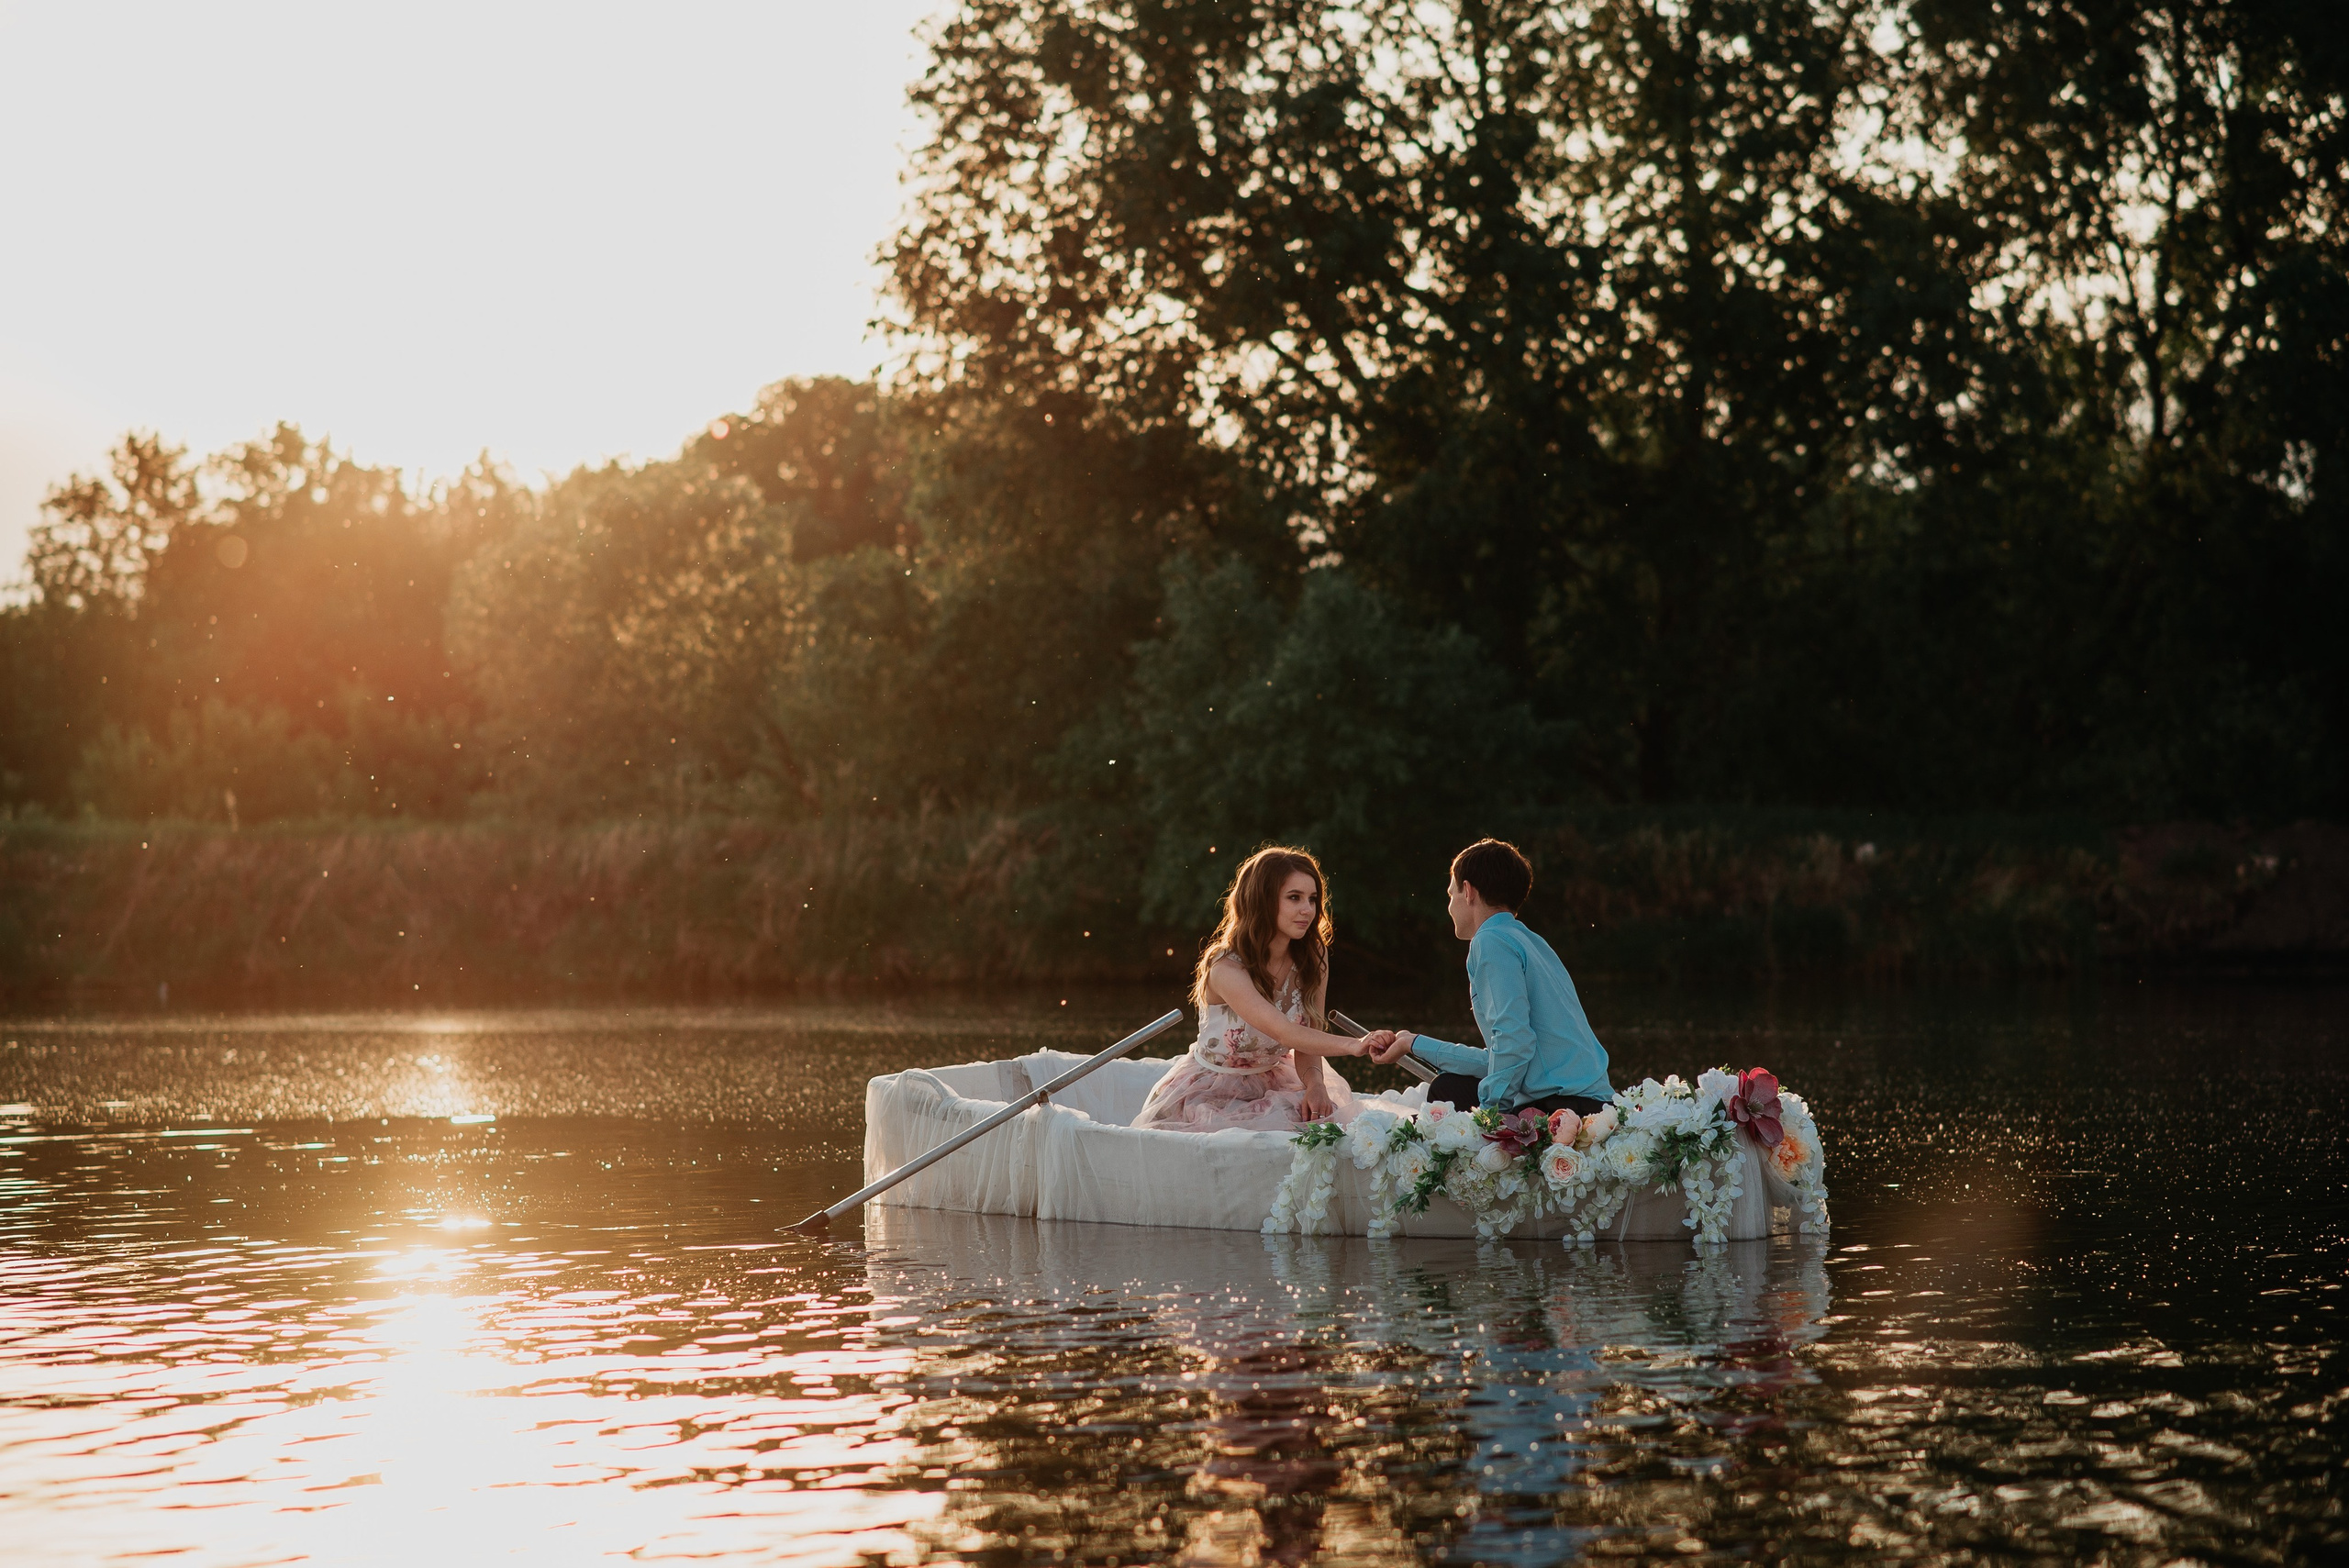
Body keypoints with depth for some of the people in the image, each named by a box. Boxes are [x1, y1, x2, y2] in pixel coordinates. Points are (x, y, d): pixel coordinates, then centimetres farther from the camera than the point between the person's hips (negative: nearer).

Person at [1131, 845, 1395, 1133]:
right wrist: (1352, 1045, -52)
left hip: (1270, 1080, 5)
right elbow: (1283, 1032, -38)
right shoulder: (1226, 968, -26)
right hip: (1210, 1095, -5)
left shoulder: (1313, 958, -6)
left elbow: (1307, 1041, -4)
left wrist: (1315, 1082, -27)